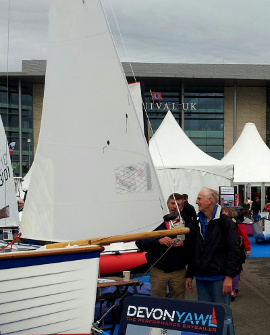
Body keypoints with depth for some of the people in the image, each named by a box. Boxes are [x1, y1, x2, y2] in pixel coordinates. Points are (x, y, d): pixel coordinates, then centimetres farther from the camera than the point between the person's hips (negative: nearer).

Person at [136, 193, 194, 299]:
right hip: (158, 271, -1)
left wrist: (183, 244, -16)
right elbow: (140, 242, -5)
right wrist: (159, 241, -17)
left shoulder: (187, 225, 7)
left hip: (178, 272, 1)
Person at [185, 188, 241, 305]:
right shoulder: (198, 224, 15)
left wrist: (229, 276, -17)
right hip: (201, 279, 6)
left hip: (219, 278, -6)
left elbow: (234, 251, -11)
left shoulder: (225, 222, -5)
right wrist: (189, 275, 16)